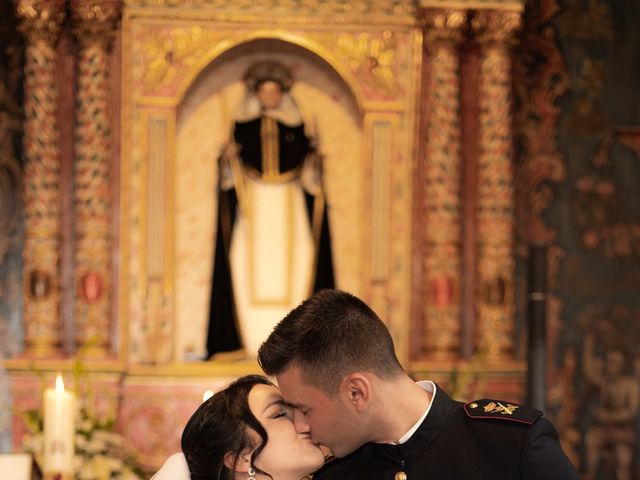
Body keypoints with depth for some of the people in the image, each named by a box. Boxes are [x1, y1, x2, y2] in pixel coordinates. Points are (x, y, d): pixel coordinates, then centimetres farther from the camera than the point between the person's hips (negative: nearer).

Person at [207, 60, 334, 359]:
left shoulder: (295, 125, 7)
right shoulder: (243, 124, 7)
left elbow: (303, 164, 6)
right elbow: (234, 166, 6)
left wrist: (313, 150, -12)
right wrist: (229, 157, -15)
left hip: (288, 203, 0)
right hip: (253, 200, 0)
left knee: (288, 261, -6)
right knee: (252, 261, -7)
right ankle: (255, 337, -5)